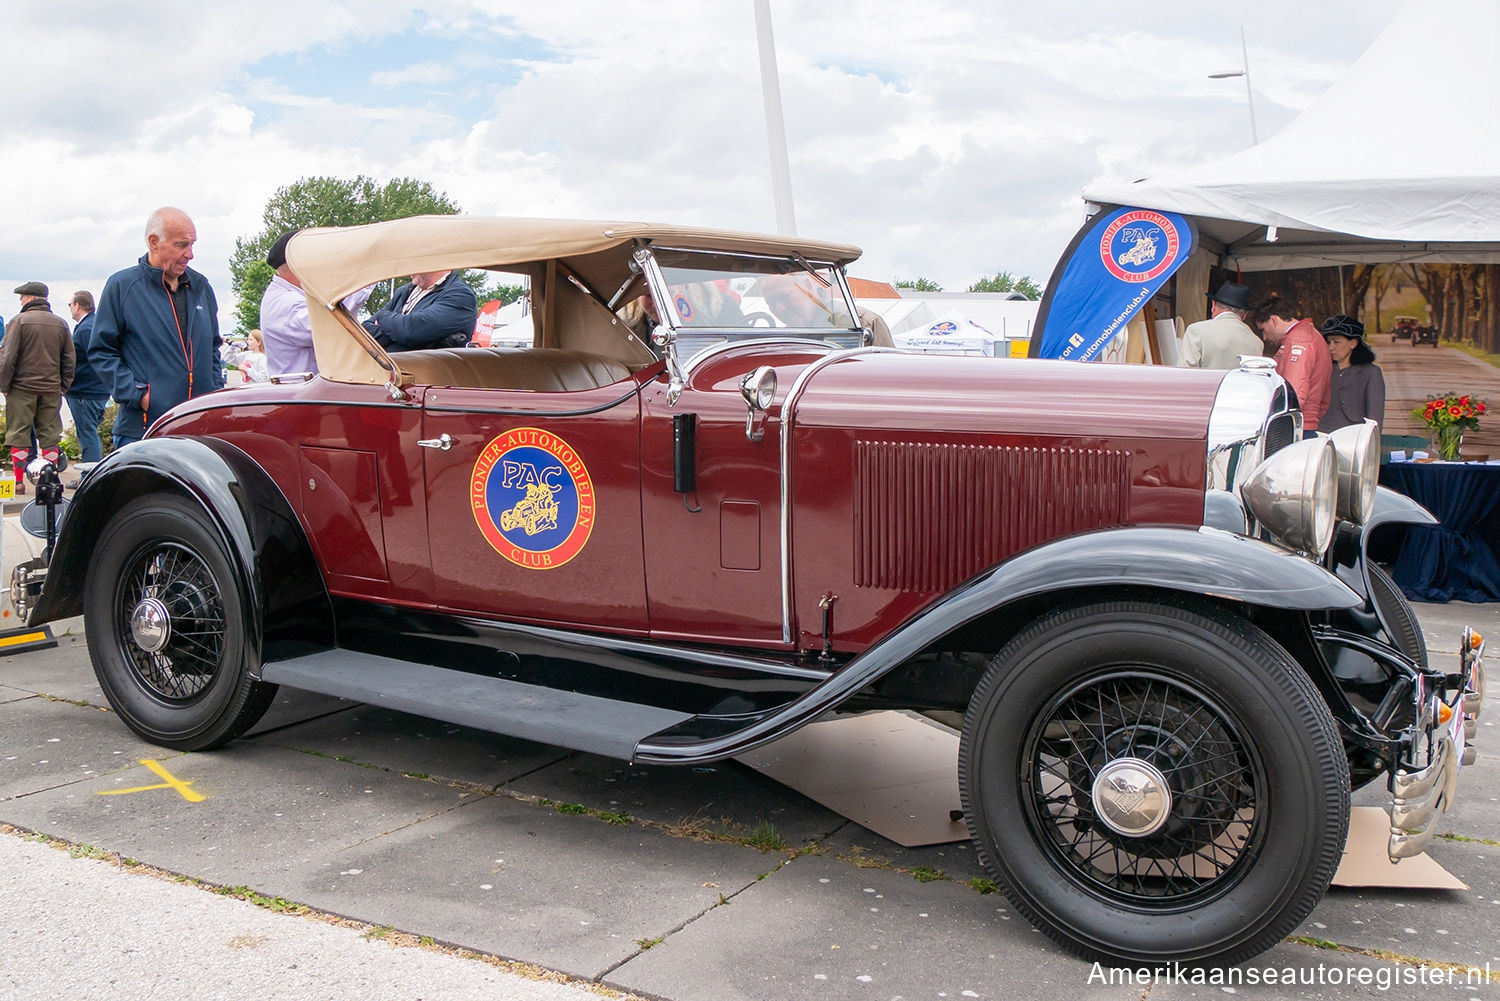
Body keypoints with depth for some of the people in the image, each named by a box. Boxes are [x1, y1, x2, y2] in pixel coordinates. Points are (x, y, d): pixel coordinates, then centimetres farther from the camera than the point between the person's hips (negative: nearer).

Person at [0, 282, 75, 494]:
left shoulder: (20, 321, -7)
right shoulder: (60, 324, 8)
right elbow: (69, 360, 10)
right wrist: (63, 386, 15)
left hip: (22, 388, -4)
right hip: (51, 389, 4)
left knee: (18, 435, 3)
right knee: (50, 436, 7)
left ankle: (19, 482, 3)